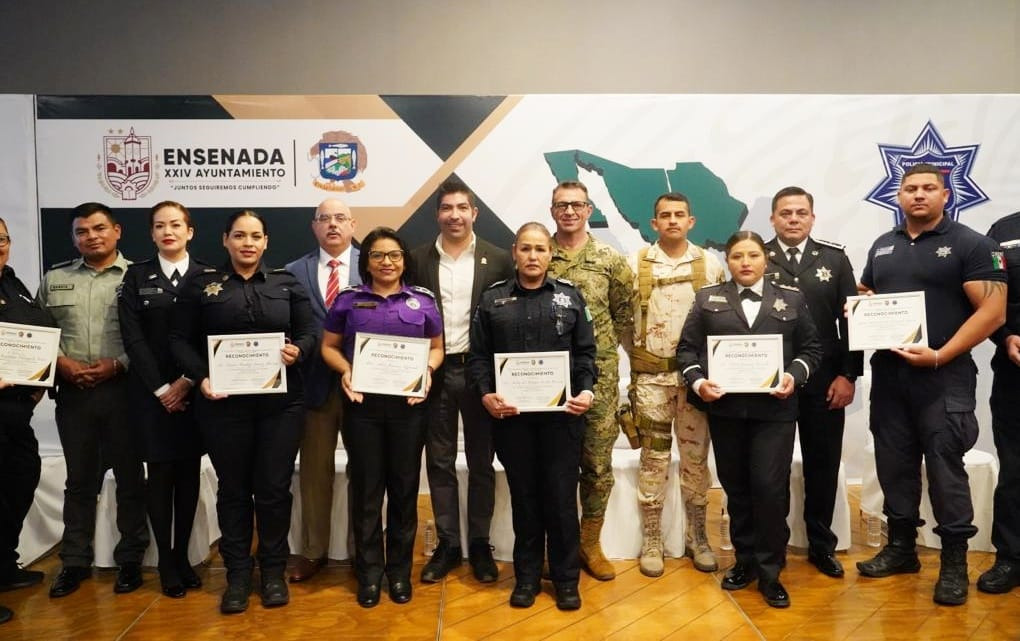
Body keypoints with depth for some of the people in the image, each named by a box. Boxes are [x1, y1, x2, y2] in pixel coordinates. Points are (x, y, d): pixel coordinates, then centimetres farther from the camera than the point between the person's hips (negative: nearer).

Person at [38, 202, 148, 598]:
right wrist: (61, 362, -5)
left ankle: (130, 559, 18)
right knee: (79, 480, 12)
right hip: (73, 393, 3)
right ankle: (75, 562, 24)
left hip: (124, 390, -3)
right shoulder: (54, 279, 12)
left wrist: (117, 364, -15)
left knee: (130, 477, 6)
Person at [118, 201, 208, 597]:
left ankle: (182, 557, 17)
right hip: (152, 392, 0)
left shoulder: (207, 276, 4)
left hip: (194, 390, 1)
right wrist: (161, 389, -9)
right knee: (160, 473, 2)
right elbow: (133, 338, -3)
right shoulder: (137, 276, 4)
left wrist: (187, 382, -10)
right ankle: (165, 562, 12)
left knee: (189, 473, 6)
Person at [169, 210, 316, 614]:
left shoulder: (287, 283, 8)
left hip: (280, 402, 1)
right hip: (224, 403, 0)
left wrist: (298, 351, -16)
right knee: (233, 489, 9)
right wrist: (200, 377, -13)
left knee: (274, 488, 6)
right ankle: (237, 574, 22)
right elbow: (180, 339, 2)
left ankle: (273, 570, 23)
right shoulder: (202, 284, 5)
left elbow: (309, 333, 6)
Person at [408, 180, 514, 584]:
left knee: (481, 462, 9)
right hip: (434, 372, 1)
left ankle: (479, 545, 22)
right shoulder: (418, 260, 4)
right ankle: (447, 544, 22)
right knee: (439, 463, 9)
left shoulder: (497, 259, 0)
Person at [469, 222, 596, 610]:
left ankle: (566, 578, 19)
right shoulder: (492, 300, 6)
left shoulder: (570, 297, 7)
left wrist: (586, 390, -11)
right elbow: (478, 356, 3)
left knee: (561, 495, 4)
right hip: (511, 414, 1)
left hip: (562, 413, 0)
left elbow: (585, 352, 5)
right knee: (523, 495, 10)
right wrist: (486, 394, -12)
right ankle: (527, 576, 23)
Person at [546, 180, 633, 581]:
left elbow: (624, 315, 9)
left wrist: (602, 345, 3)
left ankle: (590, 543, 23)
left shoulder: (610, 260, 3)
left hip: (599, 376, 0)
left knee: (598, 464, 7)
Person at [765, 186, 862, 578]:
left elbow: (851, 320, 3)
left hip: (825, 381, 2)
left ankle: (821, 545, 26)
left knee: (823, 464, 10)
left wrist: (848, 375, -3)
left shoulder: (835, 258, 5)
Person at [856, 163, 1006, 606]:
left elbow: (992, 311, -11)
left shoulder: (971, 245, -4)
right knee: (894, 463, 12)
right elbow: (865, 297, 23)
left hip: (944, 376, -5)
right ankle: (901, 547, 26)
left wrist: (939, 355, -19)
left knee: (944, 467, -1)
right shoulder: (882, 246, 13)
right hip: (888, 374, 5)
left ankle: (954, 562, 13)